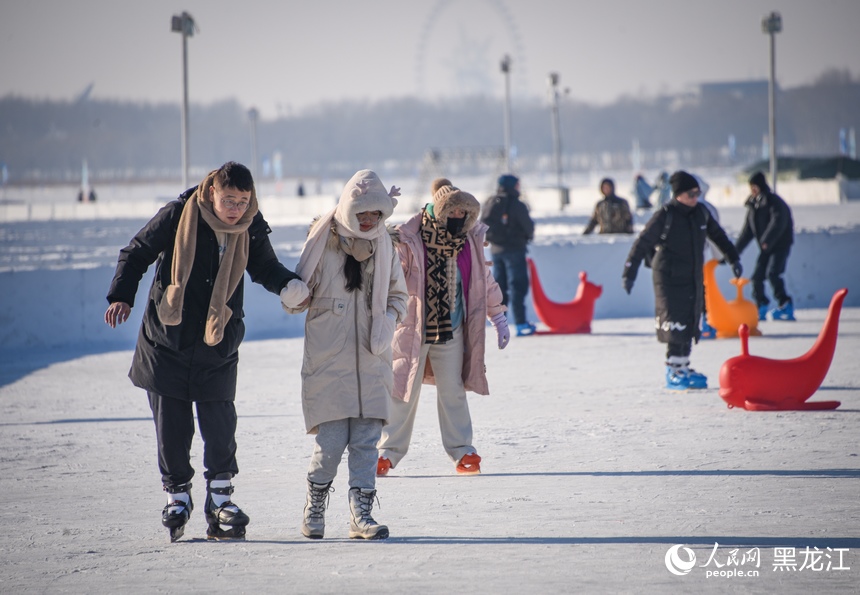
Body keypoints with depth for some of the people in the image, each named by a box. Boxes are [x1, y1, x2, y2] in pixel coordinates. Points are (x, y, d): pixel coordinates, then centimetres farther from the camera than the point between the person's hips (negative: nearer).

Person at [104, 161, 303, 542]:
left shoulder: (252, 228, -2)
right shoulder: (177, 215, -10)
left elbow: (265, 268, 13)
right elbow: (137, 253, 0)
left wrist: (291, 284, -7)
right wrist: (121, 296, -12)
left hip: (219, 343, 1)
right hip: (167, 339, -1)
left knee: (220, 424, -5)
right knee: (171, 425, 2)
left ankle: (220, 497, 9)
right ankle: (177, 495, 19)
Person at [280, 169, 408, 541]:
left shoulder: (384, 247, 8)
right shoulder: (323, 243, -4)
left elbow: (398, 295, 20)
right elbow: (296, 298, 1)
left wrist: (389, 319, -1)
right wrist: (295, 296, -23)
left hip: (371, 361, 3)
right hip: (328, 361, -3)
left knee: (367, 440, -1)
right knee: (331, 440, -5)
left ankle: (361, 513, 4)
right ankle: (314, 508, 15)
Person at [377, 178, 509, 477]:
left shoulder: (469, 241, 2)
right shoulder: (408, 241, -13)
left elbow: (484, 281, 14)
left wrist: (498, 318, 16)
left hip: (452, 330, 3)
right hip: (412, 328, -3)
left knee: (453, 391, 6)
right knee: (404, 391, 1)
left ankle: (462, 452, 13)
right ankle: (389, 452, 10)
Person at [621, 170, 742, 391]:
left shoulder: (701, 213, 6)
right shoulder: (664, 217, -12)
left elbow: (718, 236, 22)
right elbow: (642, 244, -12)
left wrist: (733, 258, 27)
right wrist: (629, 272, -17)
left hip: (694, 280, 7)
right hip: (669, 280, -7)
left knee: (690, 326, 9)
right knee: (675, 326, -11)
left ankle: (683, 369, 17)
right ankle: (673, 373, -7)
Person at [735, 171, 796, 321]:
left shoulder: (774, 202, -12)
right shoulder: (753, 205, 12)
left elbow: (778, 222, -26)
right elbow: (747, 230, 17)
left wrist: (767, 241, -36)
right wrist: (736, 249, 15)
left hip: (781, 244, -8)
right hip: (765, 247, 8)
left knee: (773, 273, -21)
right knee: (757, 275, 4)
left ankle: (785, 306, -16)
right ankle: (761, 308, 15)